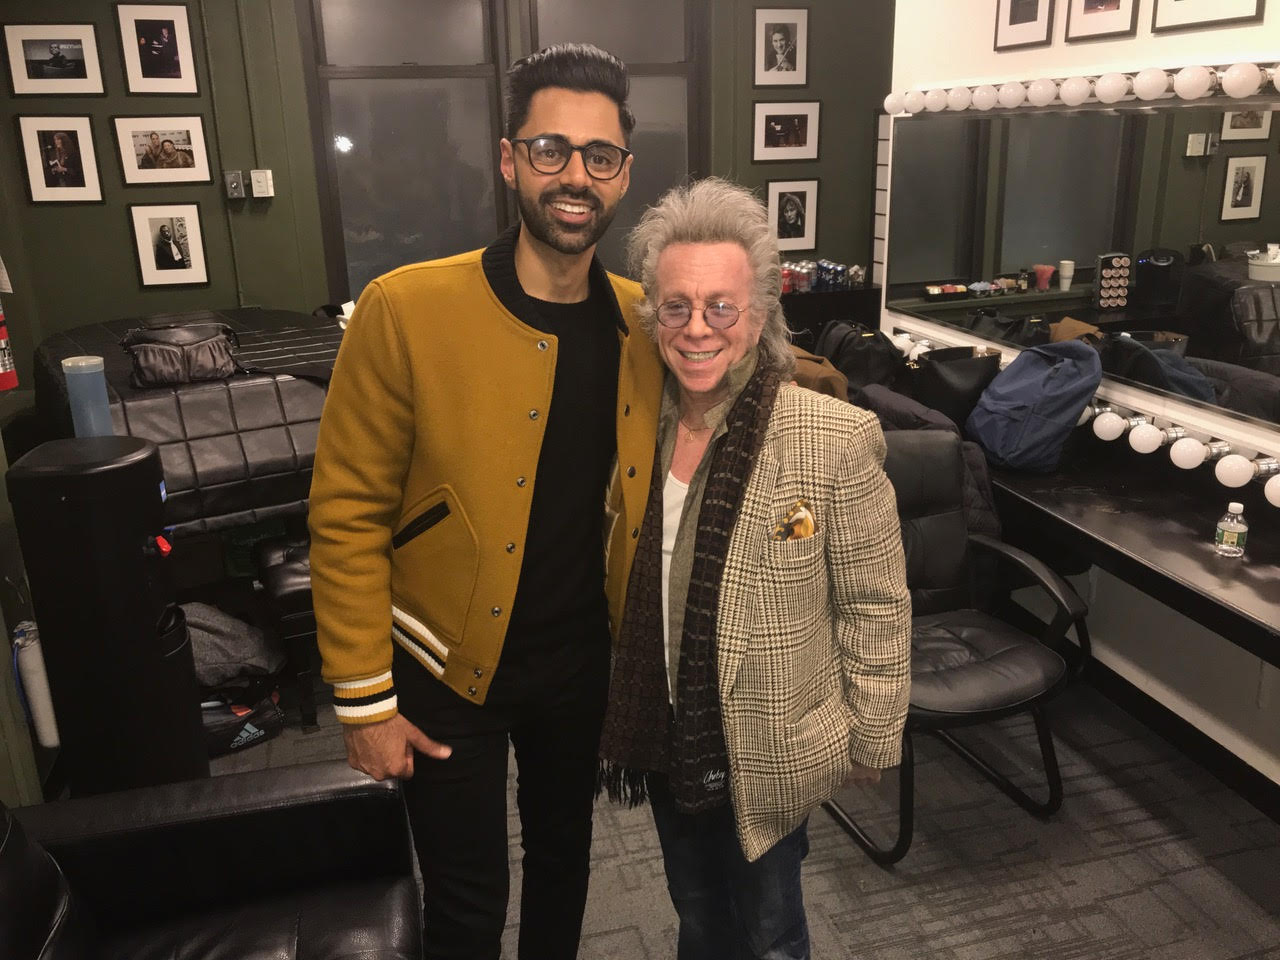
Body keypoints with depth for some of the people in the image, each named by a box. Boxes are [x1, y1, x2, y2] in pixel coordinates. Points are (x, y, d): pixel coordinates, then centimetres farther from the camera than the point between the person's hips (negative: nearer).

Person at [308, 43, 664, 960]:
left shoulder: (644, 320, -5)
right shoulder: (406, 310, -19)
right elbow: (347, 514, -14)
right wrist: (364, 700, -12)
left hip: (580, 657, 4)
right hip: (448, 667, -3)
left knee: (563, 855, 25)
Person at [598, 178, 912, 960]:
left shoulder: (835, 439, -21)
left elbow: (876, 609, -12)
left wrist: (871, 743, -6)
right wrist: (623, 711, 13)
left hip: (770, 749, -4)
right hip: (665, 740, 5)